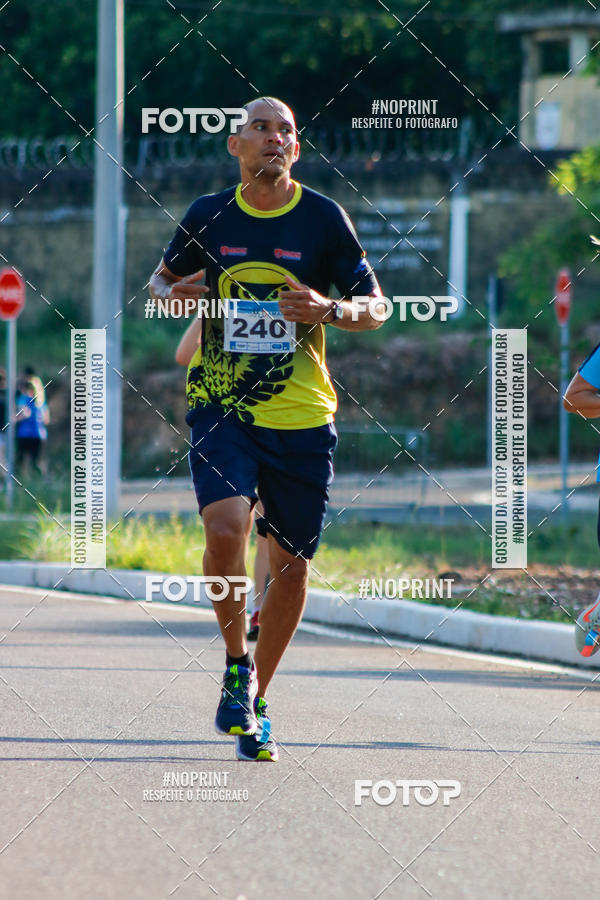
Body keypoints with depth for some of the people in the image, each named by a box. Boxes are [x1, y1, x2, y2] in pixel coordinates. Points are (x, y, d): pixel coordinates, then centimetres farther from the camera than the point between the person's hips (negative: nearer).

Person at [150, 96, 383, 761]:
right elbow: (161, 280, 18)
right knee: (225, 528, -24)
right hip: (221, 408, 0)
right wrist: (171, 295, -6)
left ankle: (255, 702, 26)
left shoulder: (322, 219, -1)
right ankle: (236, 665, 1)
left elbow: (376, 308, 4)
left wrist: (331, 310, -18)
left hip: (301, 417, 1)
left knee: (291, 566, 5)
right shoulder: (208, 217, 2)